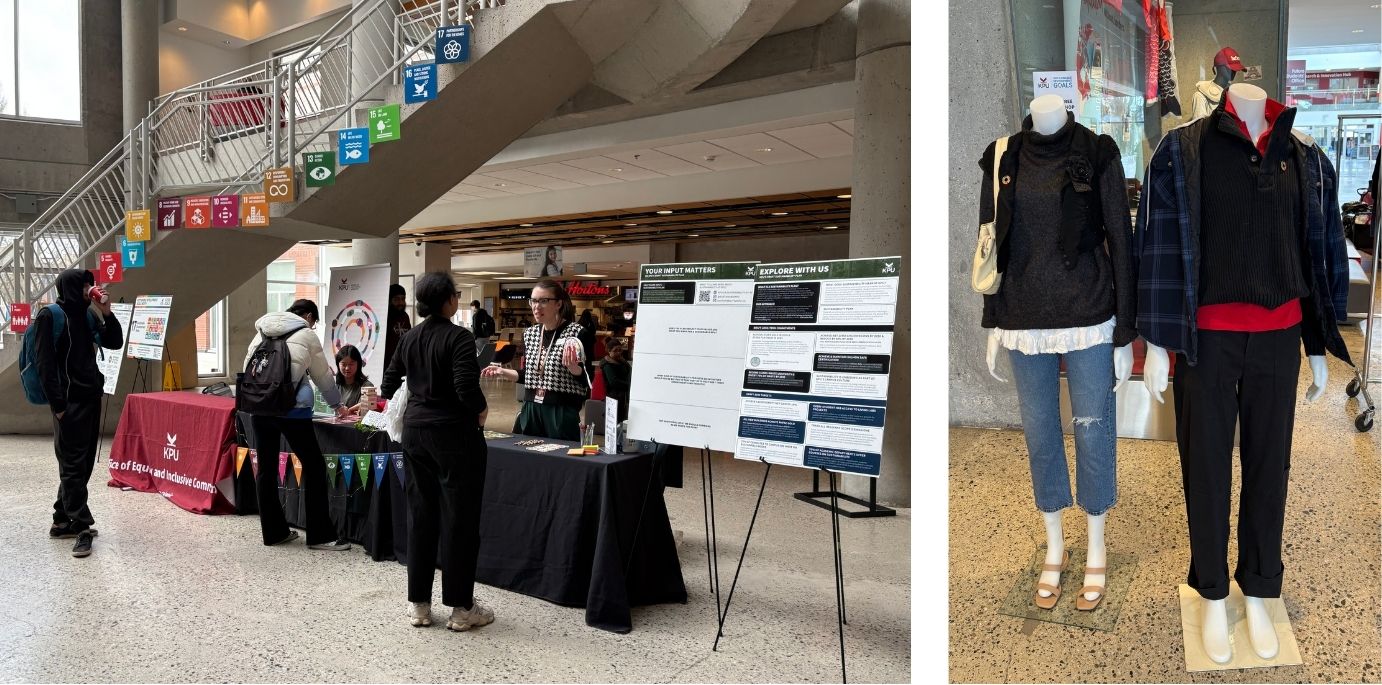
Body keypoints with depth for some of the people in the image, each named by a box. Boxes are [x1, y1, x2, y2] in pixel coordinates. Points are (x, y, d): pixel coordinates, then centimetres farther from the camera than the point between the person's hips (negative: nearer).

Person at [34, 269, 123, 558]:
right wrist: (57, 404, -16)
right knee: (73, 465, -5)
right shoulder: (50, 316, -8)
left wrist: (106, 313, 0)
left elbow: (114, 343, 15)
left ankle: (62, 521, 21)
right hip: (70, 401, -8)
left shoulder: (86, 315, 12)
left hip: (91, 398, 8)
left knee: (83, 464, 12)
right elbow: (45, 362, -12)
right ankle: (82, 526, -5)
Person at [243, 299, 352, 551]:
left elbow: (248, 367, 15)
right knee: (314, 467, 3)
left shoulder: (263, 332, 17)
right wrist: (336, 404, 27)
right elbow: (323, 376, 12)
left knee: (266, 469, 13)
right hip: (291, 410, -5)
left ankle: (274, 531, 20)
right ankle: (321, 535, 5)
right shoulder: (306, 335, 4)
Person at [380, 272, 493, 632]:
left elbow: (390, 382, 13)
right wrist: (481, 410, -4)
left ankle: (418, 603, 19)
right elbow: (466, 386, -23)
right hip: (454, 433, -6)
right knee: (459, 518, 2)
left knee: (420, 515, 12)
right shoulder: (459, 337, -14)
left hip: (415, 430, 7)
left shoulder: (409, 337, 6)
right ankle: (461, 608, 9)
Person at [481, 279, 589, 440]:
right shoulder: (530, 334, 9)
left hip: (563, 413, -5)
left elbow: (587, 380, -9)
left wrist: (572, 367, -27)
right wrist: (502, 372, 6)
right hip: (531, 411, 5)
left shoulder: (576, 333, -9)